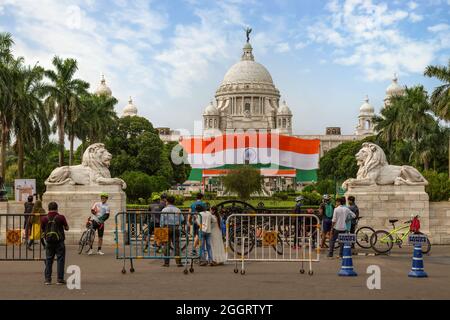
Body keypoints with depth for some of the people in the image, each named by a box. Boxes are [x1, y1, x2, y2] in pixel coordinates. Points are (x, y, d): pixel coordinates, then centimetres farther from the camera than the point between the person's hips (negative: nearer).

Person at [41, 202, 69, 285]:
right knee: (60, 260, 4)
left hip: (49, 241, 2)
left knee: (48, 260, 11)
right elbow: (67, 228, 2)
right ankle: (60, 279, 2)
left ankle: (48, 279, 10)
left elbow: (42, 230, 8)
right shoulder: (61, 217, -8)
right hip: (59, 241, -2)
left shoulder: (44, 218, -2)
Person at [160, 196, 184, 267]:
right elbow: (182, 220, 4)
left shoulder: (164, 210, -1)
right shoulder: (178, 210, 4)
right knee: (176, 246, 2)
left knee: (167, 246, 4)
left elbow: (162, 221, -3)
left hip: (167, 228, -1)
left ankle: (166, 262, 5)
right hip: (176, 228, 1)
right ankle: (178, 262, -3)